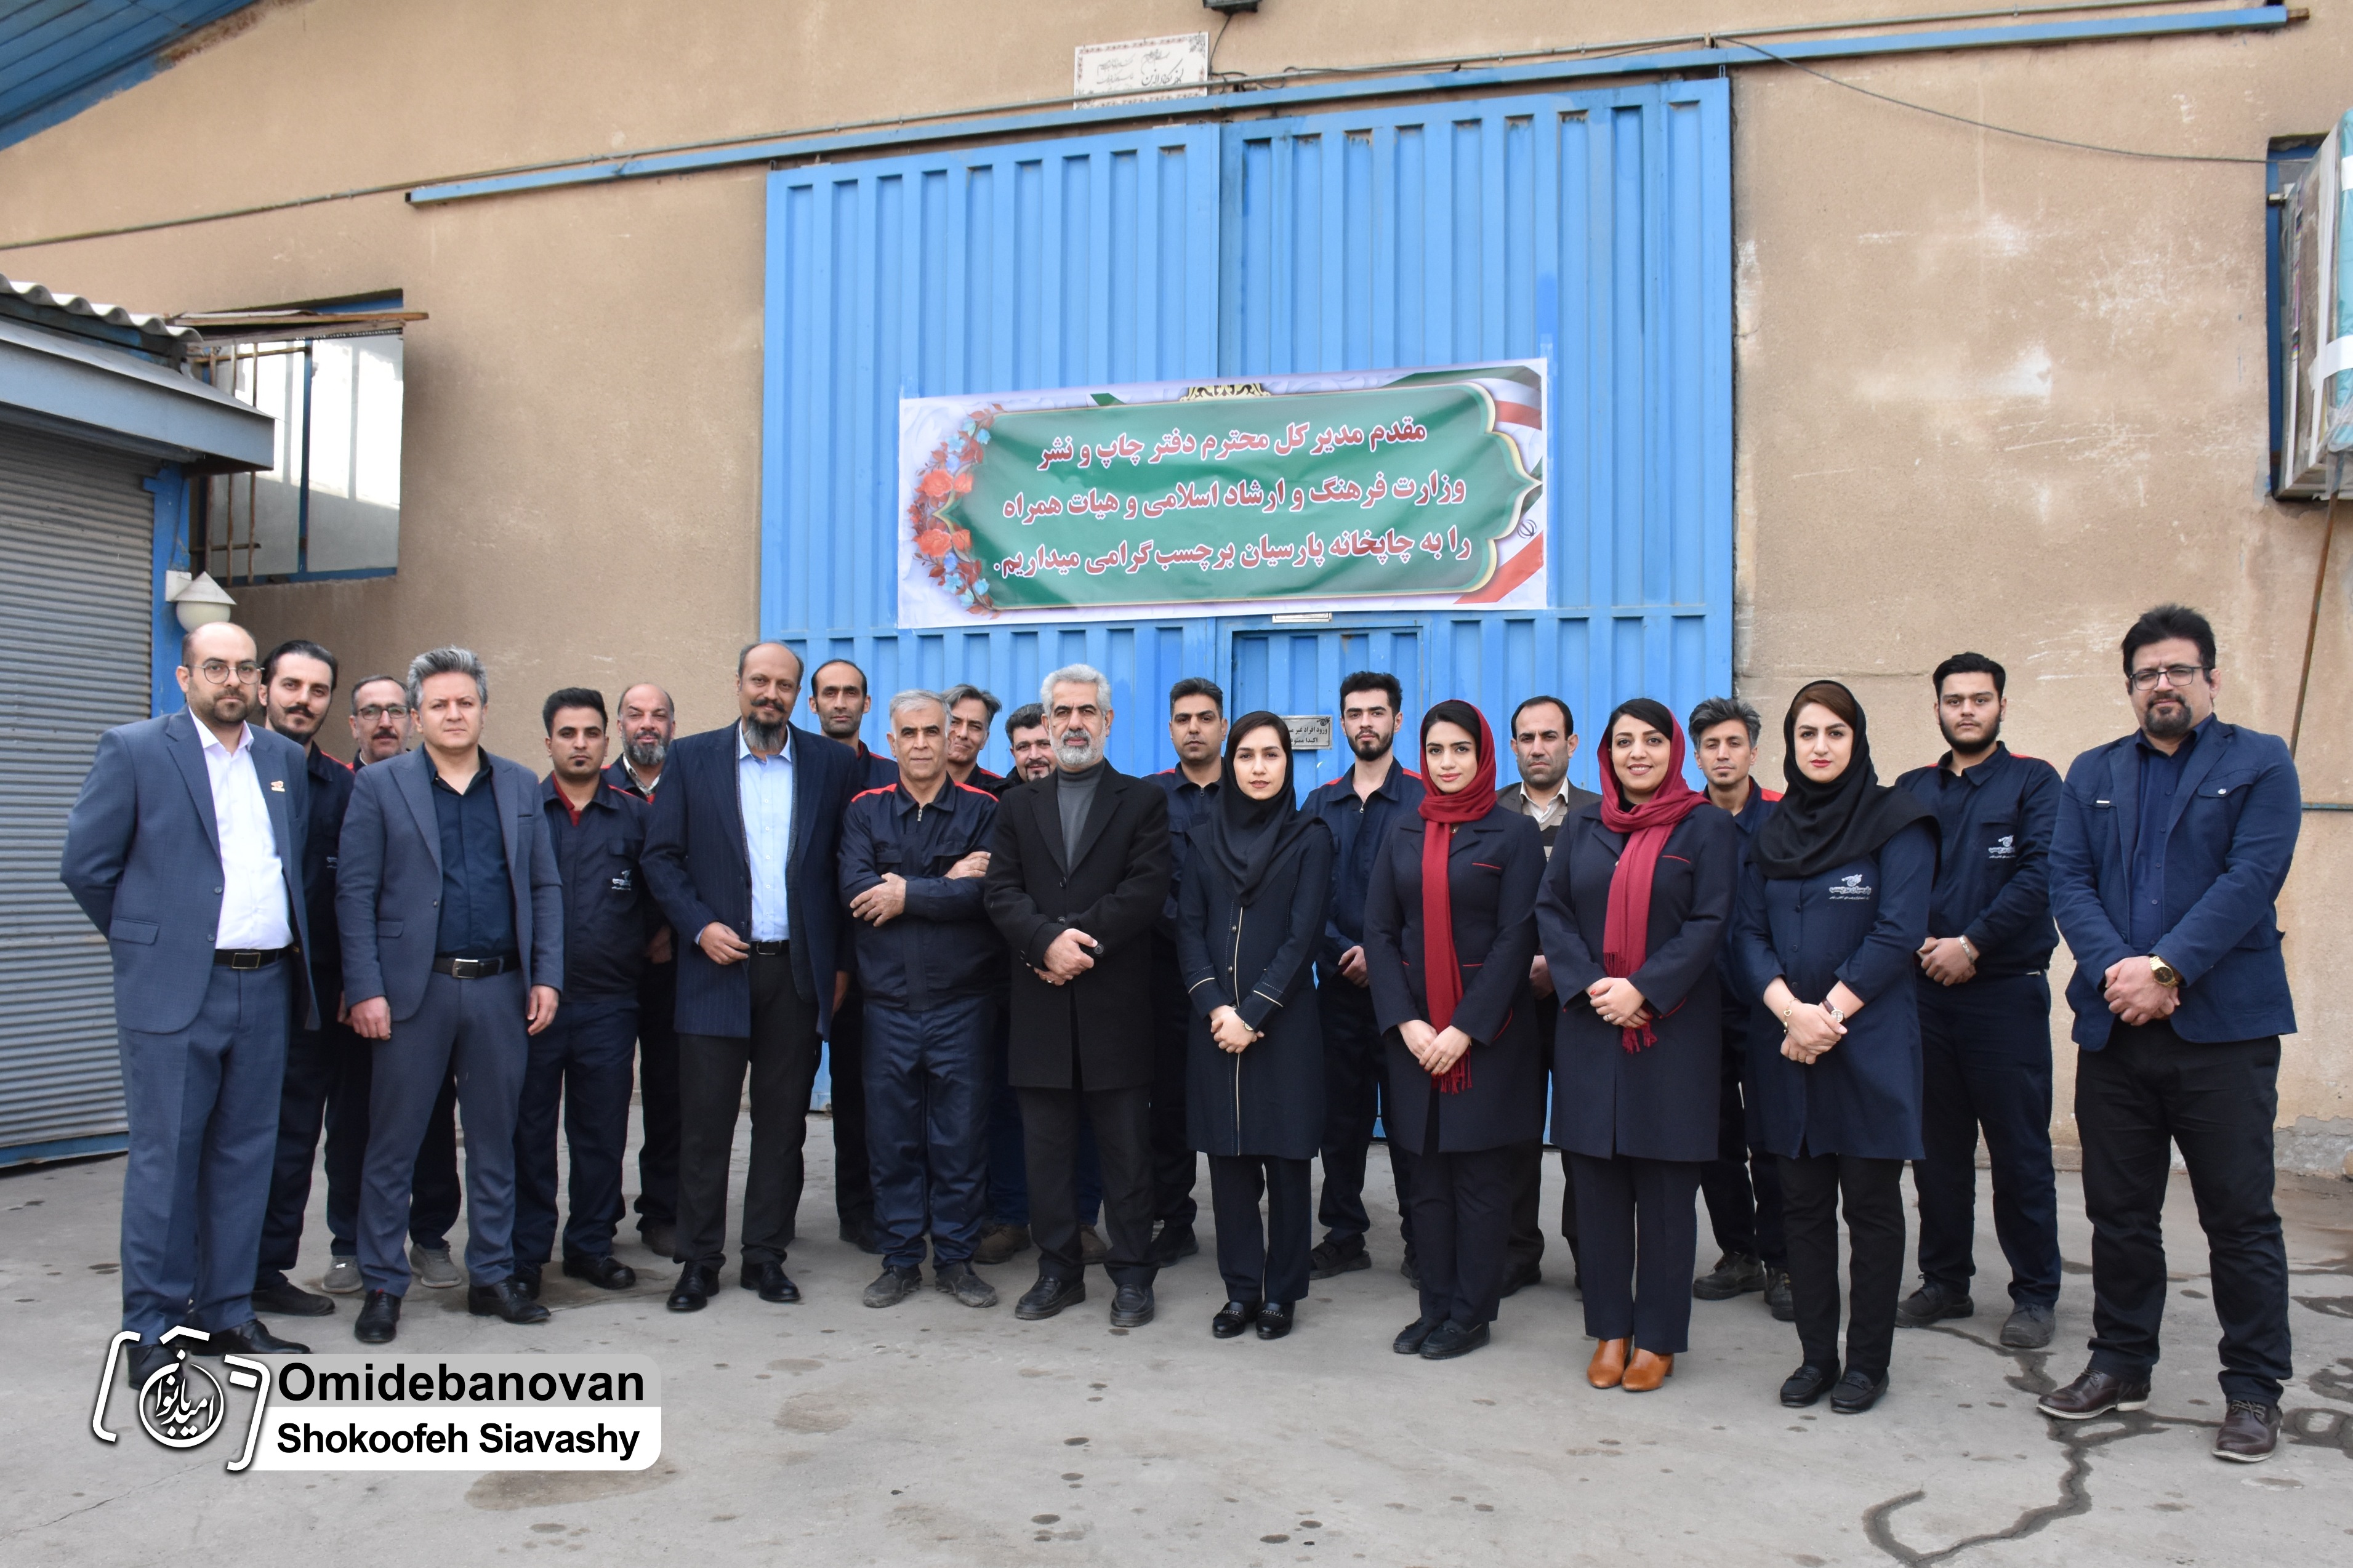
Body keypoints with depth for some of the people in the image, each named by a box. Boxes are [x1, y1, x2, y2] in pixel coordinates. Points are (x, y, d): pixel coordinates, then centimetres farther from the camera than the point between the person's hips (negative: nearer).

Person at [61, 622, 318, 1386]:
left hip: (266, 986, 5)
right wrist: (144, 941, 4)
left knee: (244, 1155, 10)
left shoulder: (286, 760, 11)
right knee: (164, 1159, 1)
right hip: (174, 989, -4)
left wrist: (285, 944, 11)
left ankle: (226, 1313, 21)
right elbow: (85, 865, -1)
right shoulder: (133, 750, -3)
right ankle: (151, 1328, 12)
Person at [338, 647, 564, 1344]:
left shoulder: (520, 785, 10)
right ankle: (383, 1287, 16)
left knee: (495, 1142, 10)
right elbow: (356, 893, -3)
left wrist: (547, 976, 1)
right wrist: (365, 989, -10)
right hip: (416, 990, -2)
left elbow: (545, 887, 10)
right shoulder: (379, 785, 2)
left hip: (501, 991, 3)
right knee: (393, 1144, 4)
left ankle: (493, 1277, 22)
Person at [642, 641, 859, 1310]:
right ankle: (698, 1260, 14)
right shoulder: (691, 758, 5)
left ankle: (766, 1255, 18)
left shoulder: (833, 765, 6)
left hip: (798, 973, 1)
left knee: (783, 1123, 7)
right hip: (718, 966, -1)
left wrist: (842, 961, 1)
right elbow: (661, 856, 4)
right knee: (704, 1122, 2)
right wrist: (700, 926, -8)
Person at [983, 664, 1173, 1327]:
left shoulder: (1143, 800, 6)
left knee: (1126, 1148, 3)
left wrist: (1079, 937, -15)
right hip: (1042, 1006, 3)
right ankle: (1058, 1271, 20)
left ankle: (1132, 1274, 14)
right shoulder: (1019, 806, 14)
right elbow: (1000, 892, 2)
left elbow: (1146, 891, -7)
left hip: (1117, 1004, -3)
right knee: (1046, 1147, 8)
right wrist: (1048, 942, -15)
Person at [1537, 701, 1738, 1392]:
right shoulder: (1583, 828, 11)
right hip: (1590, 1027, 3)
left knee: (1665, 1190, 3)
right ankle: (1610, 1330, 18)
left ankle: (1658, 1337, 14)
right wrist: (1588, 985, -11)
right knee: (1597, 1184, 6)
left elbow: (1710, 923, -7)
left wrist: (1643, 990, -16)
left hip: (1673, 1030, -3)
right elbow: (1550, 911, 5)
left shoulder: (1706, 828, 2)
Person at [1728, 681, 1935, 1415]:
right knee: (1803, 1204, 9)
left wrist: (1828, 1013, -15)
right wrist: (1790, 1010, -12)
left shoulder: (1896, 821, -3)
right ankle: (1816, 1354, 20)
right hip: (1785, 1042, 4)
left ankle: (1867, 1361, 15)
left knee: (1871, 1203, 4)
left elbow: (1897, 933, -11)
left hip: (1870, 1041, -4)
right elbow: (1748, 934, 4)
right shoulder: (1772, 833, 11)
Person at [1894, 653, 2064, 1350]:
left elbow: (2039, 875, -10)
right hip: (1926, 990, 3)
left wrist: (1970, 943, -14)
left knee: (2020, 1149, 2)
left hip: (2006, 990, -3)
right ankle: (1944, 1281, 20)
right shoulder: (1912, 790, 12)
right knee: (1937, 1146, 9)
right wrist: (1921, 943, -9)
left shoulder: (2033, 782, 2)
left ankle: (2035, 1293, 13)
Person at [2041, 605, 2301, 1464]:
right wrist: (2114, 967, -14)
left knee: (2241, 1216, 2)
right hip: (2114, 1029, 3)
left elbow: (2252, 878, -9)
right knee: (2119, 1210, 11)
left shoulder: (2261, 764, 4)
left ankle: (2254, 1390, 15)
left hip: (2223, 1028, -3)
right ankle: (2120, 1365, 25)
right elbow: (2067, 881, 3)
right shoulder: (2093, 774, 14)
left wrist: (2168, 971, -18)